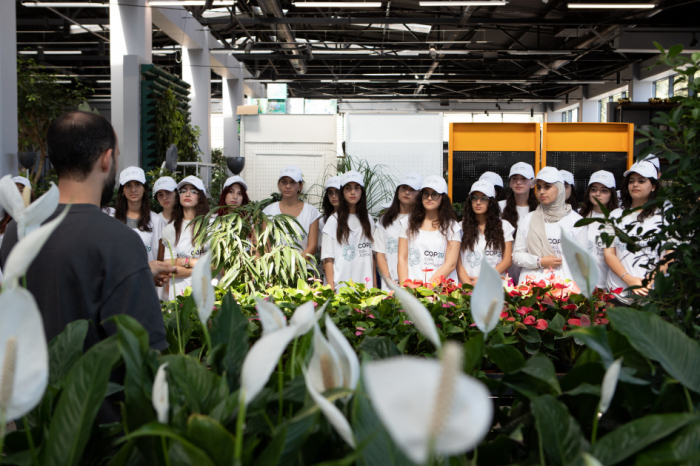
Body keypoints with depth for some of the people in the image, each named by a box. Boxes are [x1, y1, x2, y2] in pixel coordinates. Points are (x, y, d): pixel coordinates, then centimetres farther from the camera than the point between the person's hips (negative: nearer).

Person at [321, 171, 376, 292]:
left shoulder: (368, 220, 13)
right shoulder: (334, 220, 0)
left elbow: (372, 255, 13)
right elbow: (328, 259, -2)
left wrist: (374, 286, 6)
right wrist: (331, 289, -9)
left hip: (366, 285, 3)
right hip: (340, 285, -3)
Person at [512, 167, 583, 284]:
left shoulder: (575, 220, 11)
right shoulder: (528, 220, 14)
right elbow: (517, 255, 12)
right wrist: (539, 261, -3)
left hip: (563, 282, -1)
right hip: (531, 280, 1)